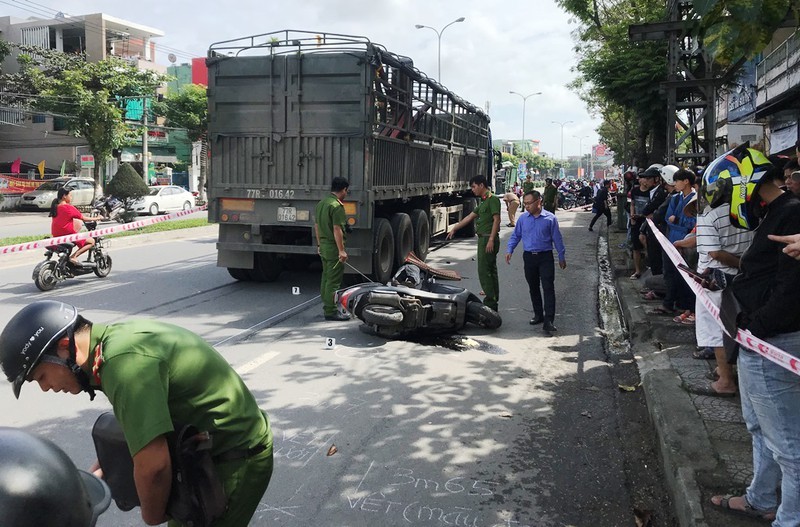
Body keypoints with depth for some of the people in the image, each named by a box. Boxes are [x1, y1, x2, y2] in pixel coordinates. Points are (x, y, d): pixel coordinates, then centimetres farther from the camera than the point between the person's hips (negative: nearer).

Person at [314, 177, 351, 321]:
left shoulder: (321, 203, 11)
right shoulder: (337, 206, -18)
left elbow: (316, 226, 17)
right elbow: (337, 229, -22)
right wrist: (341, 250, -21)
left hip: (323, 246, 9)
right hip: (334, 248, -9)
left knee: (326, 278, 16)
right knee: (333, 281, -4)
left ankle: (326, 307, 25)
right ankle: (331, 311, -1)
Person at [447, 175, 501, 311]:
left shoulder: (493, 199, -11)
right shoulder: (483, 202, 19)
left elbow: (496, 220, -18)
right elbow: (469, 217, 25)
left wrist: (491, 240, -23)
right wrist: (454, 229, 27)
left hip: (489, 239, -10)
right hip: (483, 239, 10)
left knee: (484, 271, -10)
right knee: (491, 270, 12)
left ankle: (490, 301, -7)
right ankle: (494, 301, 18)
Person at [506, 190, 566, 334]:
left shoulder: (550, 218, -4)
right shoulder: (523, 218, 4)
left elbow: (557, 239, 2)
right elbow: (515, 236, 11)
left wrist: (562, 257, 5)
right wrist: (509, 250, -3)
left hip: (545, 257, -3)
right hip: (529, 257, 4)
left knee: (548, 288, -9)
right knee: (533, 288, 12)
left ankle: (549, 321, -11)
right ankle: (538, 315, 26)